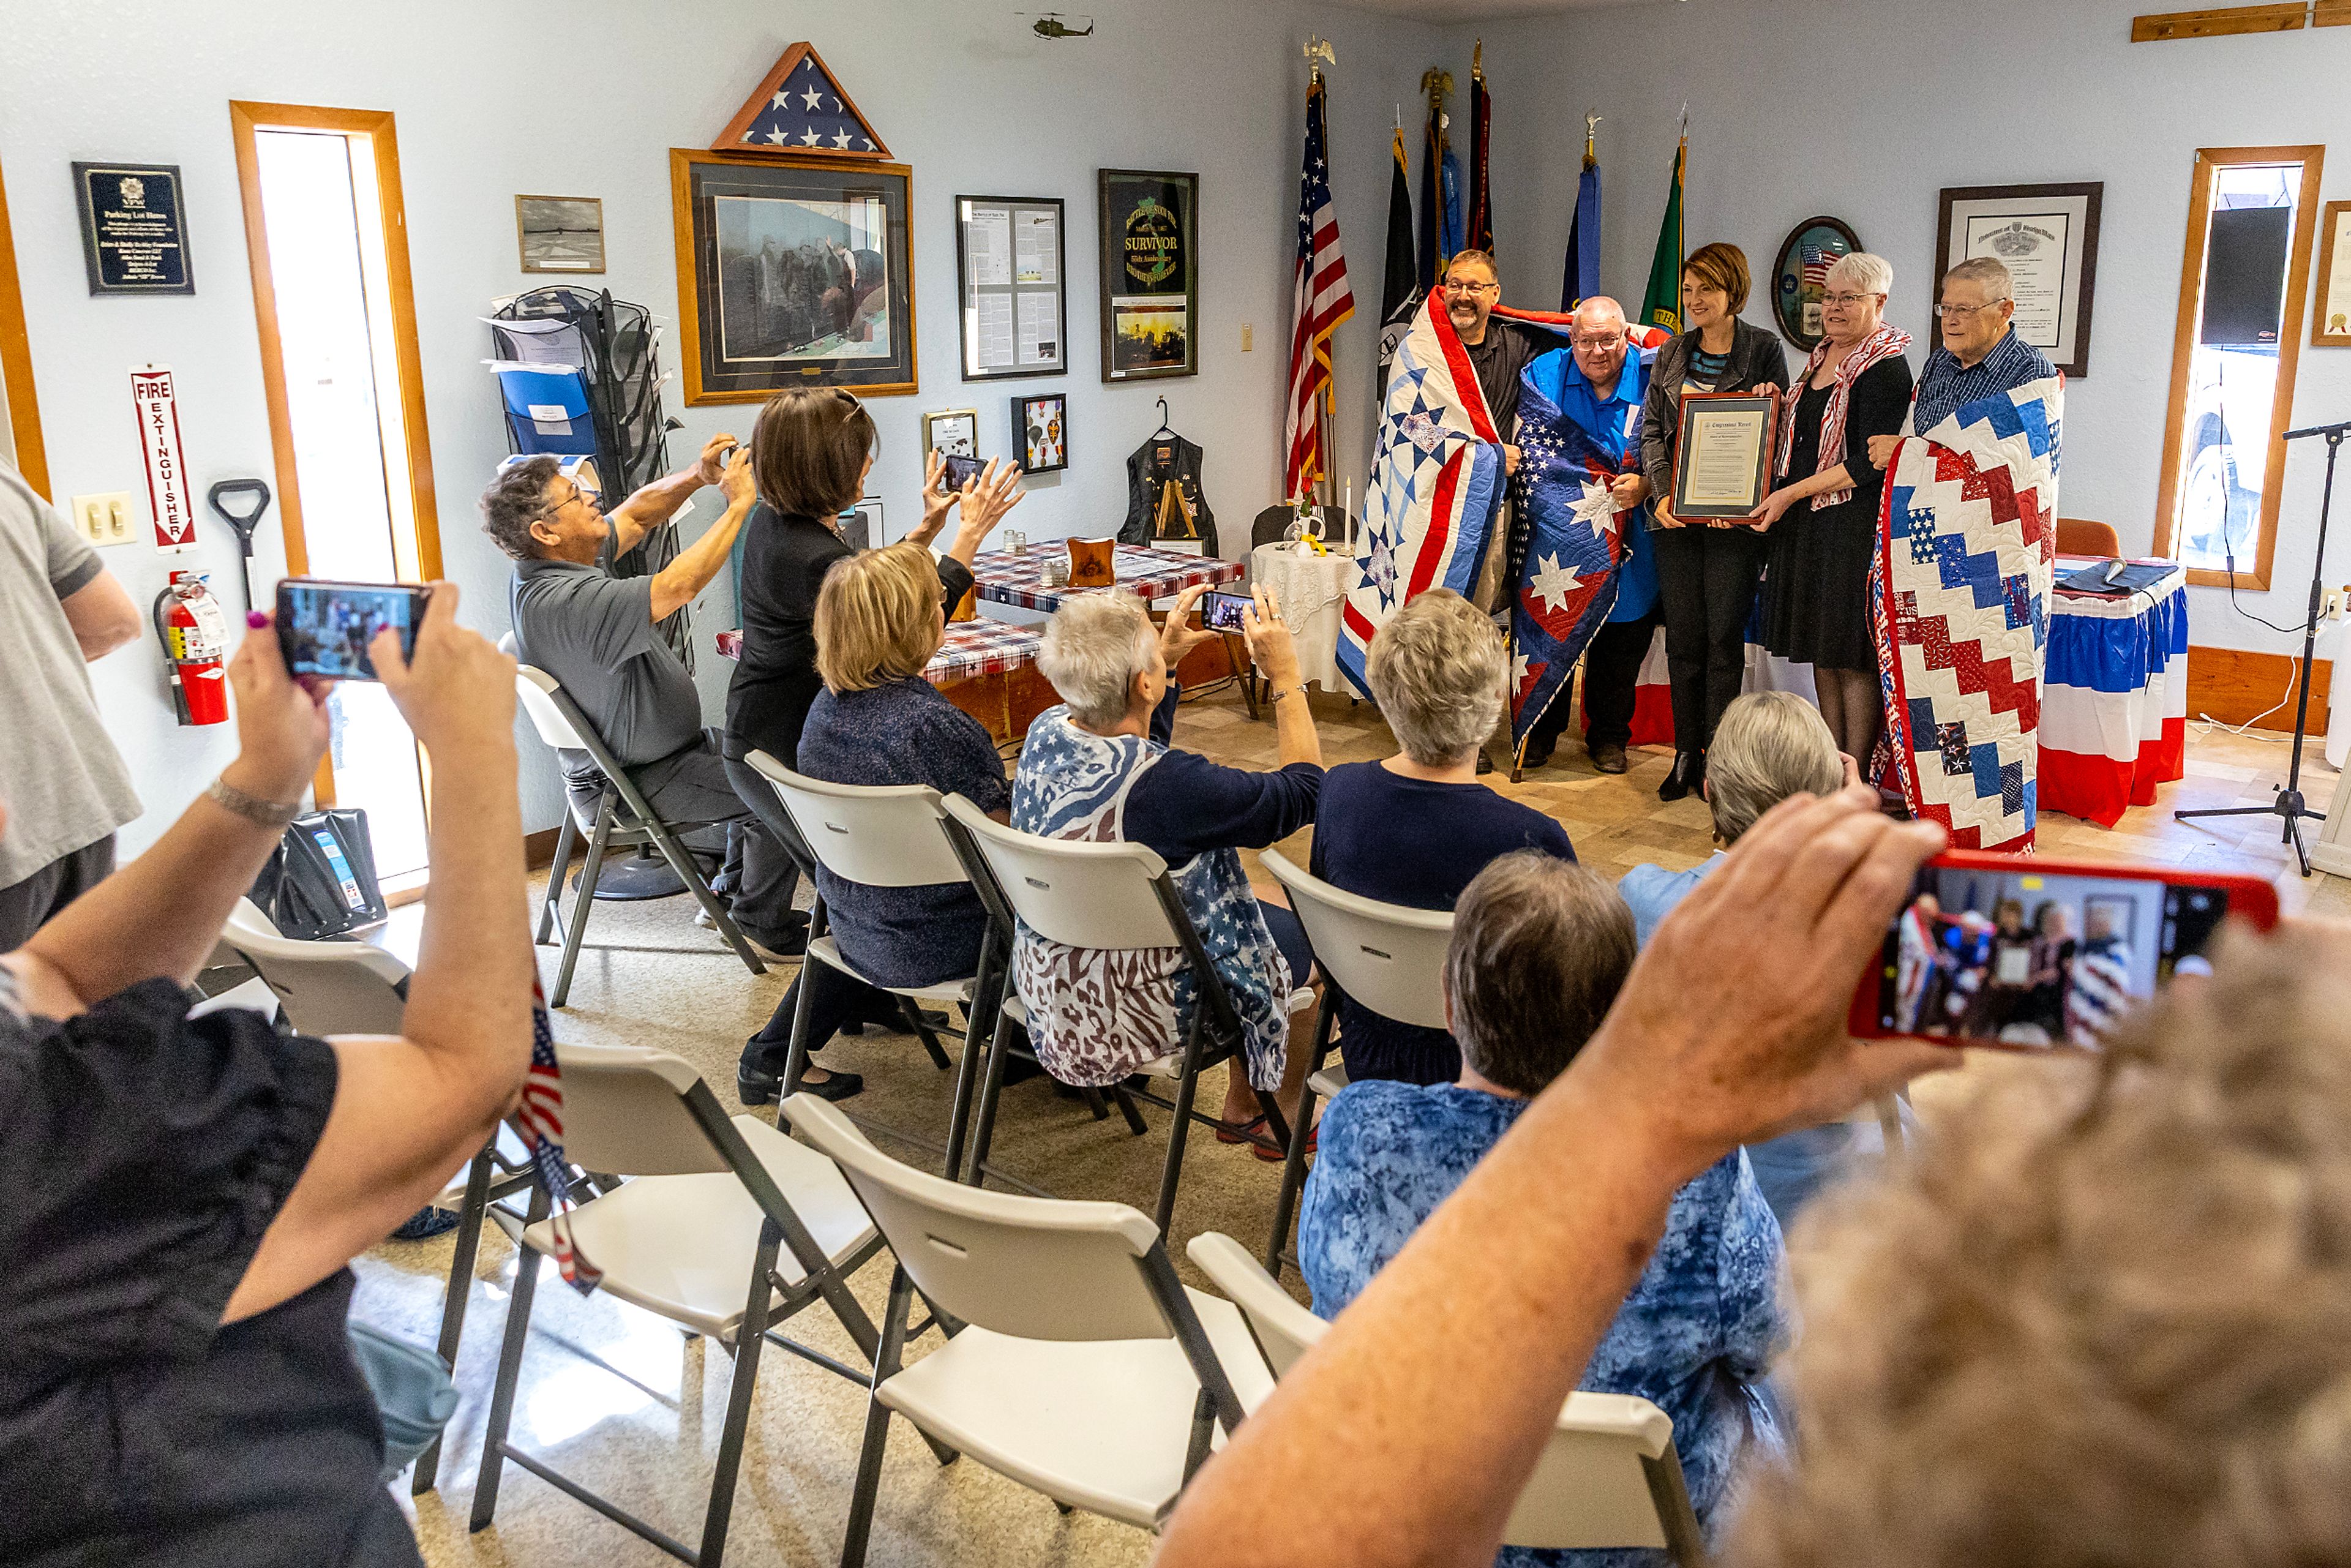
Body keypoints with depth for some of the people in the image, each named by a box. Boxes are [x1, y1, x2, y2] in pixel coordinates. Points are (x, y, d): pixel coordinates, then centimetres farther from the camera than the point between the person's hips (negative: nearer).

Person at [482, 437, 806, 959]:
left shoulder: (556, 562, -1)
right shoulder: (563, 600, -33)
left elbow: (636, 514, 9)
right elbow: (676, 588, -40)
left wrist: (696, 477, -10)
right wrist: (737, 504, -31)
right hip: (632, 785, -11)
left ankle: (731, 890, 32)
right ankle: (763, 926, 7)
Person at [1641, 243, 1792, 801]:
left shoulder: (1764, 350, 2)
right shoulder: (1671, 355, 13)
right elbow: (1652, 431, 10)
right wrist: (1662, 493, -7)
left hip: (1734, 518, -3)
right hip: (1676, 514, 3)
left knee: (1724, 635, -3)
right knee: (1683, 638, 4)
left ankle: (1716, 756, 5)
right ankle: (1686, 755, 12)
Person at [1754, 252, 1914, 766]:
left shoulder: (1885, 367, -11)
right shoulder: (1821, 357, 14)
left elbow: (1870, 463, -17)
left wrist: (1791, 493, -17)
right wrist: (1776, 406, 8)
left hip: (1856, 525, -8)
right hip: (1808, 524, 8)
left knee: (1853, 658, -5)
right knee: (1822, 655, 10)